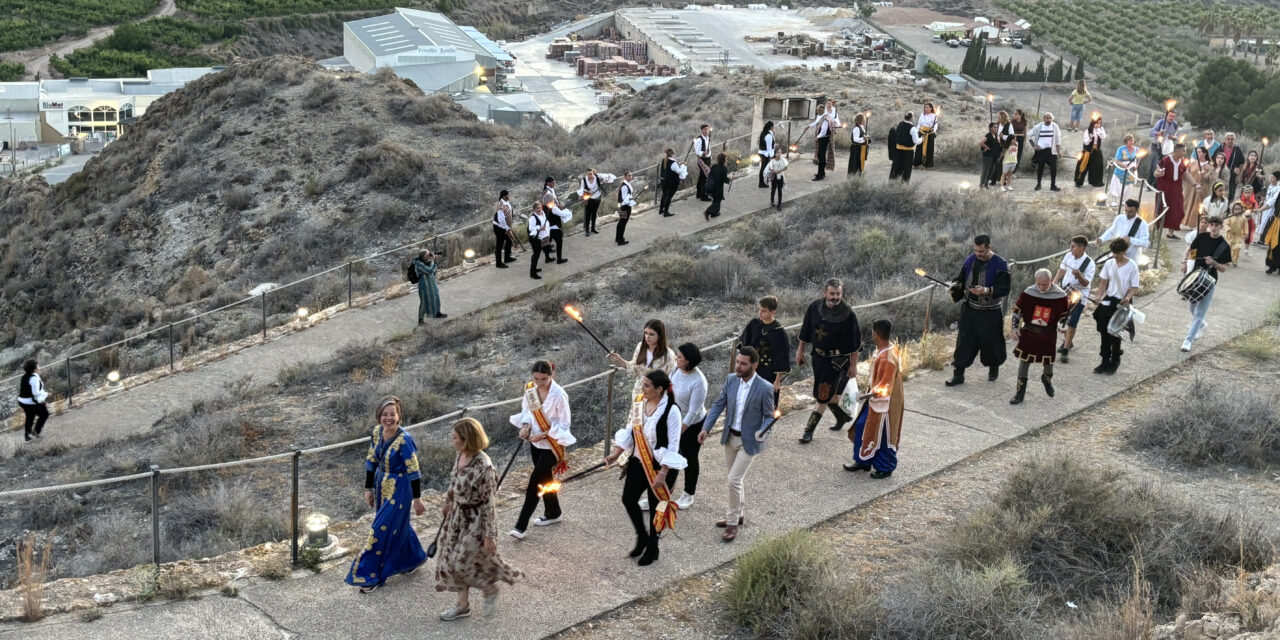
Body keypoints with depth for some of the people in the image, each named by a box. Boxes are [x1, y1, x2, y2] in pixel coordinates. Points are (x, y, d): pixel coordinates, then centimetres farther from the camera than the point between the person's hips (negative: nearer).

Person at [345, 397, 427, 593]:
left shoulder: (404, 440, -23)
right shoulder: (376, 432, -4)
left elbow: (413, 471, -18)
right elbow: (371, 462, 7)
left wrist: (417, 499, -14)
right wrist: (368, 489, 9)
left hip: (399, 489, -7)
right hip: (382, 486, 7)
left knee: (382, 530, -2)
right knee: (398, 524, 21)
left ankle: (371, 576, 9)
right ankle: (414, 558, 43)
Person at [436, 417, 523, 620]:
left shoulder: (484, 467, -30)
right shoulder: (461, 456, -6)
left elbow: (488, 504, -23)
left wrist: (489, 535, -19)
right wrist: (447, 502, 27)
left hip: (475, 520, -8)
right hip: (457, 515, 8)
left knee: (465, 562, 2)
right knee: (453, 560, 16)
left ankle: (490, 590, 30)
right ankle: (462, 605, 32)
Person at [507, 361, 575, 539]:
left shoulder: (559, 395, -22)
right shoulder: (530, 389, -6)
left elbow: (564, 424, -16)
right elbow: (526, 409, 9)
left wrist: (543, 435, -23)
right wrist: (526, 425, -11)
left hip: (552, 444, -6)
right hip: (535, 442, 6)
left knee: (535, 481, -8)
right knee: (545, 478, 20)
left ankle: (521, 526, -3)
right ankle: (553, 513, 40)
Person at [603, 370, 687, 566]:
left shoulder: (671, 411, -23)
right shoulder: (638, 402, -4)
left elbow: (673, 446, -20)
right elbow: (630, 430, 7)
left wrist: (662, 474, -21)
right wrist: (616, 453, -2)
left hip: (660, 465, -6)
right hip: (639, 461, 6)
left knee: (656, 506, 9)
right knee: (628, 499, 8)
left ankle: (652, 548, 29)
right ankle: (642, 537, 34)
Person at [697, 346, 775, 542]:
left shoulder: (764, 388, -20)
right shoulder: (731, 380, -6)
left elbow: (769, 416, -10)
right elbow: (718, 405, 0)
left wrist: (763, 432, -28)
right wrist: (706, 427, -9)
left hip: (749, 441, -5)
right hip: (730, 437, 5)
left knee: (734, 480, -7)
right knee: (739, 478, 19)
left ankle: (733, 522, 8)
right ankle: (739, 515, 36)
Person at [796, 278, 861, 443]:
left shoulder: (848, 314, -17)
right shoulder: (815, 308, -6)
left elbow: (855, 342, -10)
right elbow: (806, 332, 8)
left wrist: (853, 365, -8)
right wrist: (800, 351, 12)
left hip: (837, 359, -5)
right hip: (818, 356, 5)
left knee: (823, 396, -5)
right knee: (827, 392, 17)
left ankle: (809, 431, 1)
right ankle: (842, 416, 42)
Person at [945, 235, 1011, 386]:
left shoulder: (1000, 265, -13)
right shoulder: (970, 260, 4)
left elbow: (1004, 288, -17)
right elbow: (961, 279, 14)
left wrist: (986, 290, -31)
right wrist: (955, 286, -8)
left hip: (990, 312, -4)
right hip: (969, 309, 4)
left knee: (991, 341, 8)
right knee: (964, 341, 3)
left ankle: (993, 368, 35)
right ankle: (958, 374, 8)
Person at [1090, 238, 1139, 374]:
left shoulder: (1132, 266, -10)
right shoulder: (1109, 263, 1)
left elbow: (1135, 287, -8)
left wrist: (1128, 297, -27)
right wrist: (1099, 295, -6)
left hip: (1122, 304, -4)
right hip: (1108, 301, 4)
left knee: (1115, 334, 1)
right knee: (1104, 333, 7)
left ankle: (1114, 362, 17)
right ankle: (1105, 362, 18)